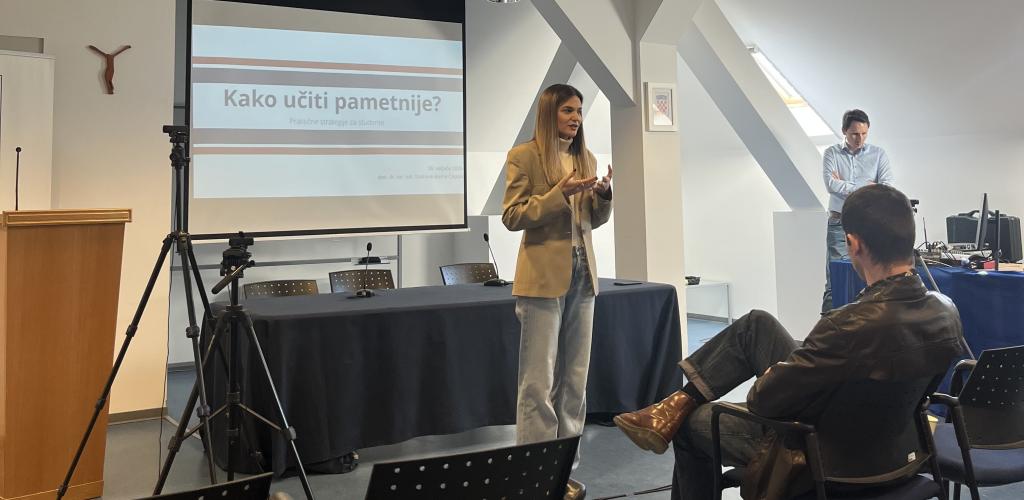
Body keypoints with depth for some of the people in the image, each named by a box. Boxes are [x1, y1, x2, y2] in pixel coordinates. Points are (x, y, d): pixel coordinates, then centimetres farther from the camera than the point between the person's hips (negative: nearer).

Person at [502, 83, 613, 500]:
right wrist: (560, 193, -19)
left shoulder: (586, 158, 14)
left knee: (576, 378, 9)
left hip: (582, 273, 7)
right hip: (544, 276, -6)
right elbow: (512, 216, -10)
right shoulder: (524, 156, -5)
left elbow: (594, 220, 17)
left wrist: (603, 195, -4)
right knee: (539, 381, -3)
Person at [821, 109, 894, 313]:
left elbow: (886, 188, -6)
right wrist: (866, 188, -7)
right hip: (839, 223, -1)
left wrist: (844, 185, -8)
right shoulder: (832, 153, 5)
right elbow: (831, 184, -11)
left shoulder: (878, 154, 7)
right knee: (834, 280, -3)